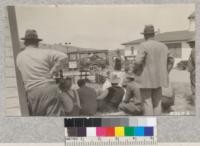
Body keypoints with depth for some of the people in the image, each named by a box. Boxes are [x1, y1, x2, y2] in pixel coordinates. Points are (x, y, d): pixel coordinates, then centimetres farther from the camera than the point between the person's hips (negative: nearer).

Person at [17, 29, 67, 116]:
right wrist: (52, 73, -1)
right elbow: (63, 57, -6)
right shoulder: (45, 52, 4)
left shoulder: (19, 57, 13)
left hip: (32, 92, 3)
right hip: (49, 88, -2)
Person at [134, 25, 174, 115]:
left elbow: (137, 62, -20)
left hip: (146, 79, -6)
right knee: (157, 103, 12)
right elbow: (169, 62, 13)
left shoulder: (144, 45, -12)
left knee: (147, 103, 0)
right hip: (158, 79, 6)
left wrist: (136, 66, 1)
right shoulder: (163, 46, 7)